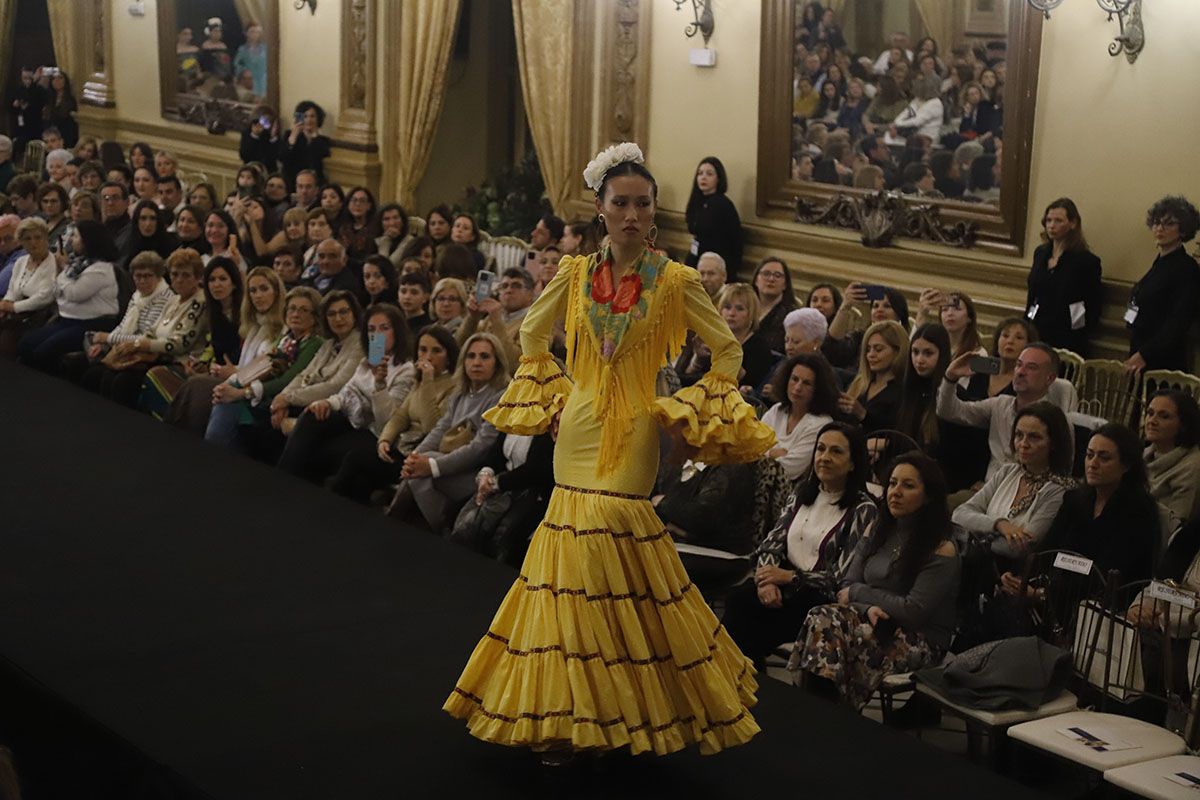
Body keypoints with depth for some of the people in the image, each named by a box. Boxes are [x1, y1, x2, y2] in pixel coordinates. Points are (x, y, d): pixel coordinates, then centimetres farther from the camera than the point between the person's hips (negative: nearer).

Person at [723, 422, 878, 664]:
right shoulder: (802, 491, 14)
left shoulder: (863, 510, -5)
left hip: (824, 598, -5)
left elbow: (843, 578, -10)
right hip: (784, 582, 5)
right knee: (738, 598, -27)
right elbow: (773, 541, 9)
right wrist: (766, 577, -13)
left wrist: (788, 577, -14)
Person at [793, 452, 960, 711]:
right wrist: (868, 607, -14)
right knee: (822, 618, -26)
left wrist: (859, 593, -5)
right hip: (877, 626, 6)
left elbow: (913, 612, -14)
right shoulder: (877, 534, 14)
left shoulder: (941, 550, -7)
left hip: (921, 643, -6)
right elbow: (846, 587, 9)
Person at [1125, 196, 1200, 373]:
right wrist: (1136, 353, 14)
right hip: (1140, 352, 8)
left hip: (1163, 359, -8)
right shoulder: (1160, 263, 16)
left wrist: (1144, 354, -24)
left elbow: (1179, 322, -18)